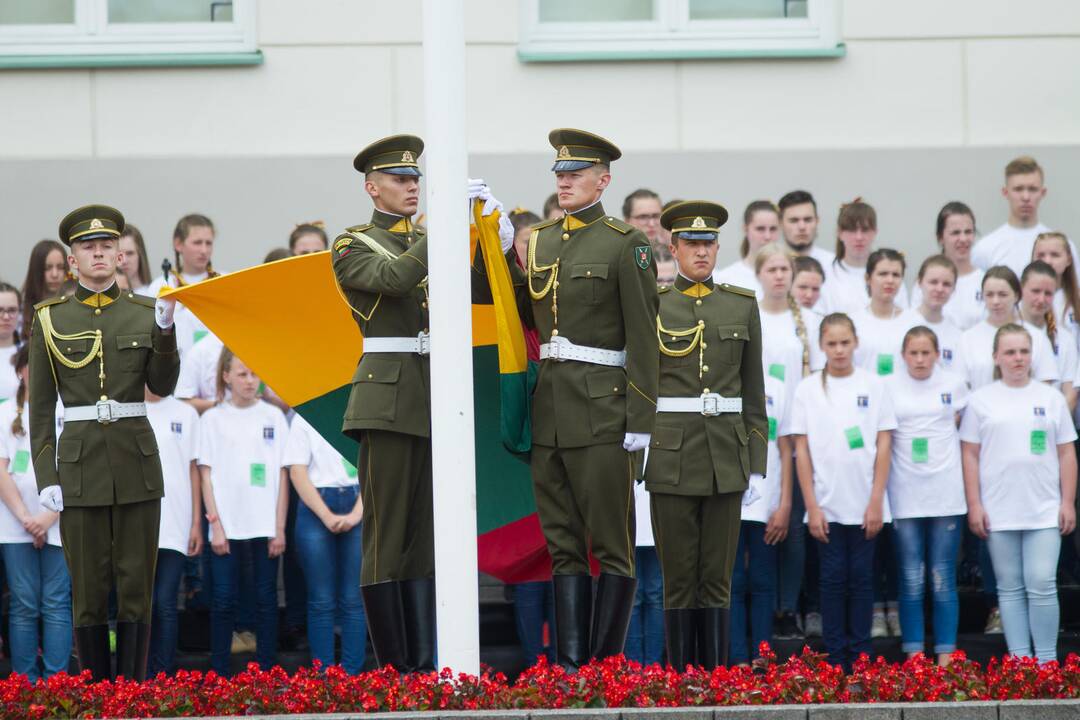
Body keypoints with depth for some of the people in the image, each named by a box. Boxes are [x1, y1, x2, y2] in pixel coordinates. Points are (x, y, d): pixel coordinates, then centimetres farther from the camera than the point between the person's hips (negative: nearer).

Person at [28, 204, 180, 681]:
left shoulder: (144, 312, 5)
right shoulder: (50, 319, 2)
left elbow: (162, 385, -1)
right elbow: (40, 406, 3)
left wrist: (165, 329, -15)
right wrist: (45, 477, -4)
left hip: (136, 462, 1)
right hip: (80, 465, -1)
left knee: (136, 585, 1)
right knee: (89, 589, 1)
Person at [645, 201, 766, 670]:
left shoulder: (742, 305, 8)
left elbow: (754, 393, 10)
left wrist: (757, 465, 4)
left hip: (725, 457, 2)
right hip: (671, 455, -2)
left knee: (718, 577, 3)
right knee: (679, 577, 0)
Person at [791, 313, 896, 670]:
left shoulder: (873, 386, 3)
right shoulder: (808, 389, 3)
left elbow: (884, 446, 2)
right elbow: (801, 449, 2)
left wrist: (876, 502, -5)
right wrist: (812, 506, -5)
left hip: (864, 504, 0)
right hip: (826, 504, 0)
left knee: (861, 578, 3)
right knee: (833, 579, 1)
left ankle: (860, 660, 8)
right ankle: (834, 662, 5)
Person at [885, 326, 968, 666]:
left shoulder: (955, 385, 3)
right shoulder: (888, 388, 1)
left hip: (946, 494, 0)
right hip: (905, 494, 0)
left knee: (943, 578, 1)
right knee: (911, 579, 1)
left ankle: (946, 656, 6)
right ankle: (914, 657, 7)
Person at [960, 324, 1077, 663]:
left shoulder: (1050, 398, 7)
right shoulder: (982, 400, 4)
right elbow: (970, 456, 3)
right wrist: (974, 505, -3)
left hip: (1045, 510, 0)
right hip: (999, 512, 0)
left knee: (1042, 585, -7)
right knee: (1011, 588, 5)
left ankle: (1046, 661, 1)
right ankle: (1018, 661, 10)